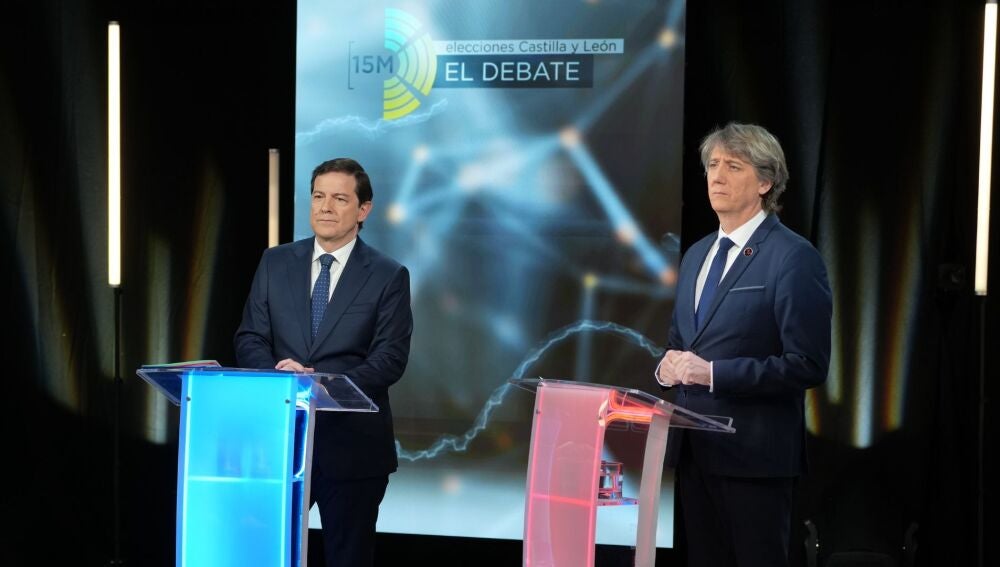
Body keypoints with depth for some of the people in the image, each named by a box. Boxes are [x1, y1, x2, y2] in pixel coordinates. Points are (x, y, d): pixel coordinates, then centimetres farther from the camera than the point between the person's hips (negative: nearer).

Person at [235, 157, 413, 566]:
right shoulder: (275, 262, 7)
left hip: (352, 444, -2)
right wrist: (278, 375, -17)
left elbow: (390, 359, -10)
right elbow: (249, 339, 5)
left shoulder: (388, 276, -2)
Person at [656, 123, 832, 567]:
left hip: (753, 452, -7)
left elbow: (807, 365, -16)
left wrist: (713, 373, -21)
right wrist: (668, 365, -1)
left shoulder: (793, 258, -10)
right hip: (692, 447, 7)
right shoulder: (696, 254, 15)